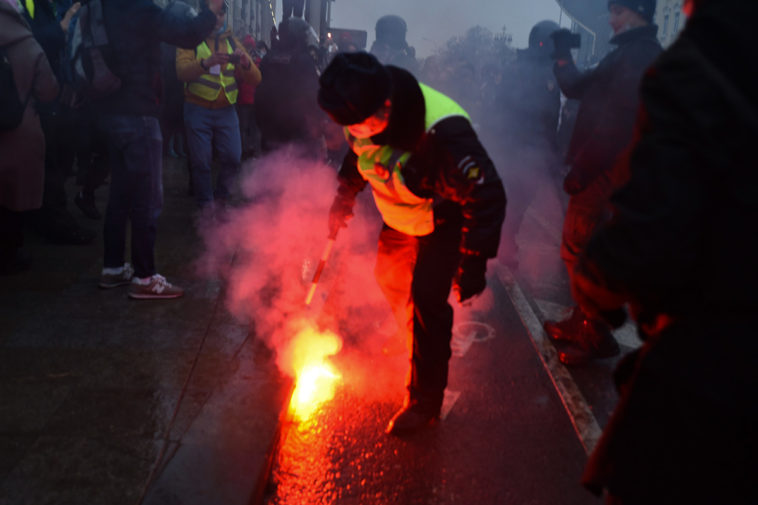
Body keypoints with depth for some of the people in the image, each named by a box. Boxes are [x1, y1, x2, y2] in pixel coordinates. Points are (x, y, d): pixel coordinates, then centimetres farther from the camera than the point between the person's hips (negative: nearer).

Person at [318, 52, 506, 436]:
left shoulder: (442, 133, -43)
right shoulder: (365, 114, -19)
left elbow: (485, 199, -33)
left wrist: (472, 267, -29)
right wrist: (344, 197, 14)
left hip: (445, 219, -7)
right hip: (400, 215, 7)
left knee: (426, 299, -13)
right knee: (390, 275, 22)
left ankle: (425, 400, 5)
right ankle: (412, 339, 52)